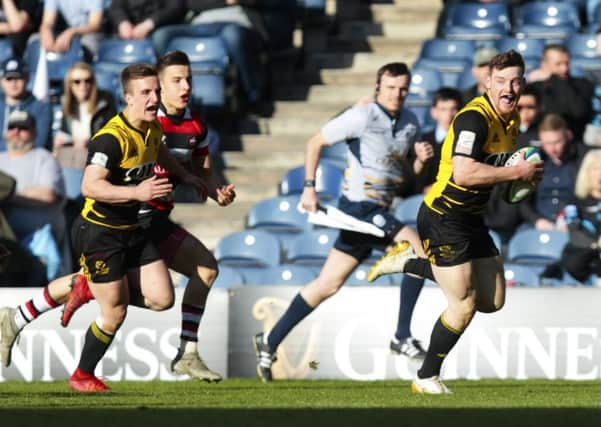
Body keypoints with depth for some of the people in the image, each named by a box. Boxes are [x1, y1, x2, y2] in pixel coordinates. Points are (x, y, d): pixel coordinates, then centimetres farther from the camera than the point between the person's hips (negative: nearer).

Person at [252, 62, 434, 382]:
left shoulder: (410, 123, 11)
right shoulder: (363, 117, -12)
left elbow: (404, 173, 21)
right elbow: (315, 143, -6)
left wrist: (421, 159, -1)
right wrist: (309, 187, -11)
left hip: (378, 212, 8)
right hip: (360, 207, -8)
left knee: (329, 284, 9)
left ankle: (270, 342, 17)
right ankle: (402, 337, -15)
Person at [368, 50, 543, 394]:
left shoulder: (512, 119, 7)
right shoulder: (474, 118, -23)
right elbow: (463, 173, -34)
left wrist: (524, 173, 2)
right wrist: (517, 172, -27)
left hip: (472, 220, 9)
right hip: (444, 219, -9)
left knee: (493, 301, 13)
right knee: (464, 307, -6)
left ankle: (413, 263, 26)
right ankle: (427, 378, 14)